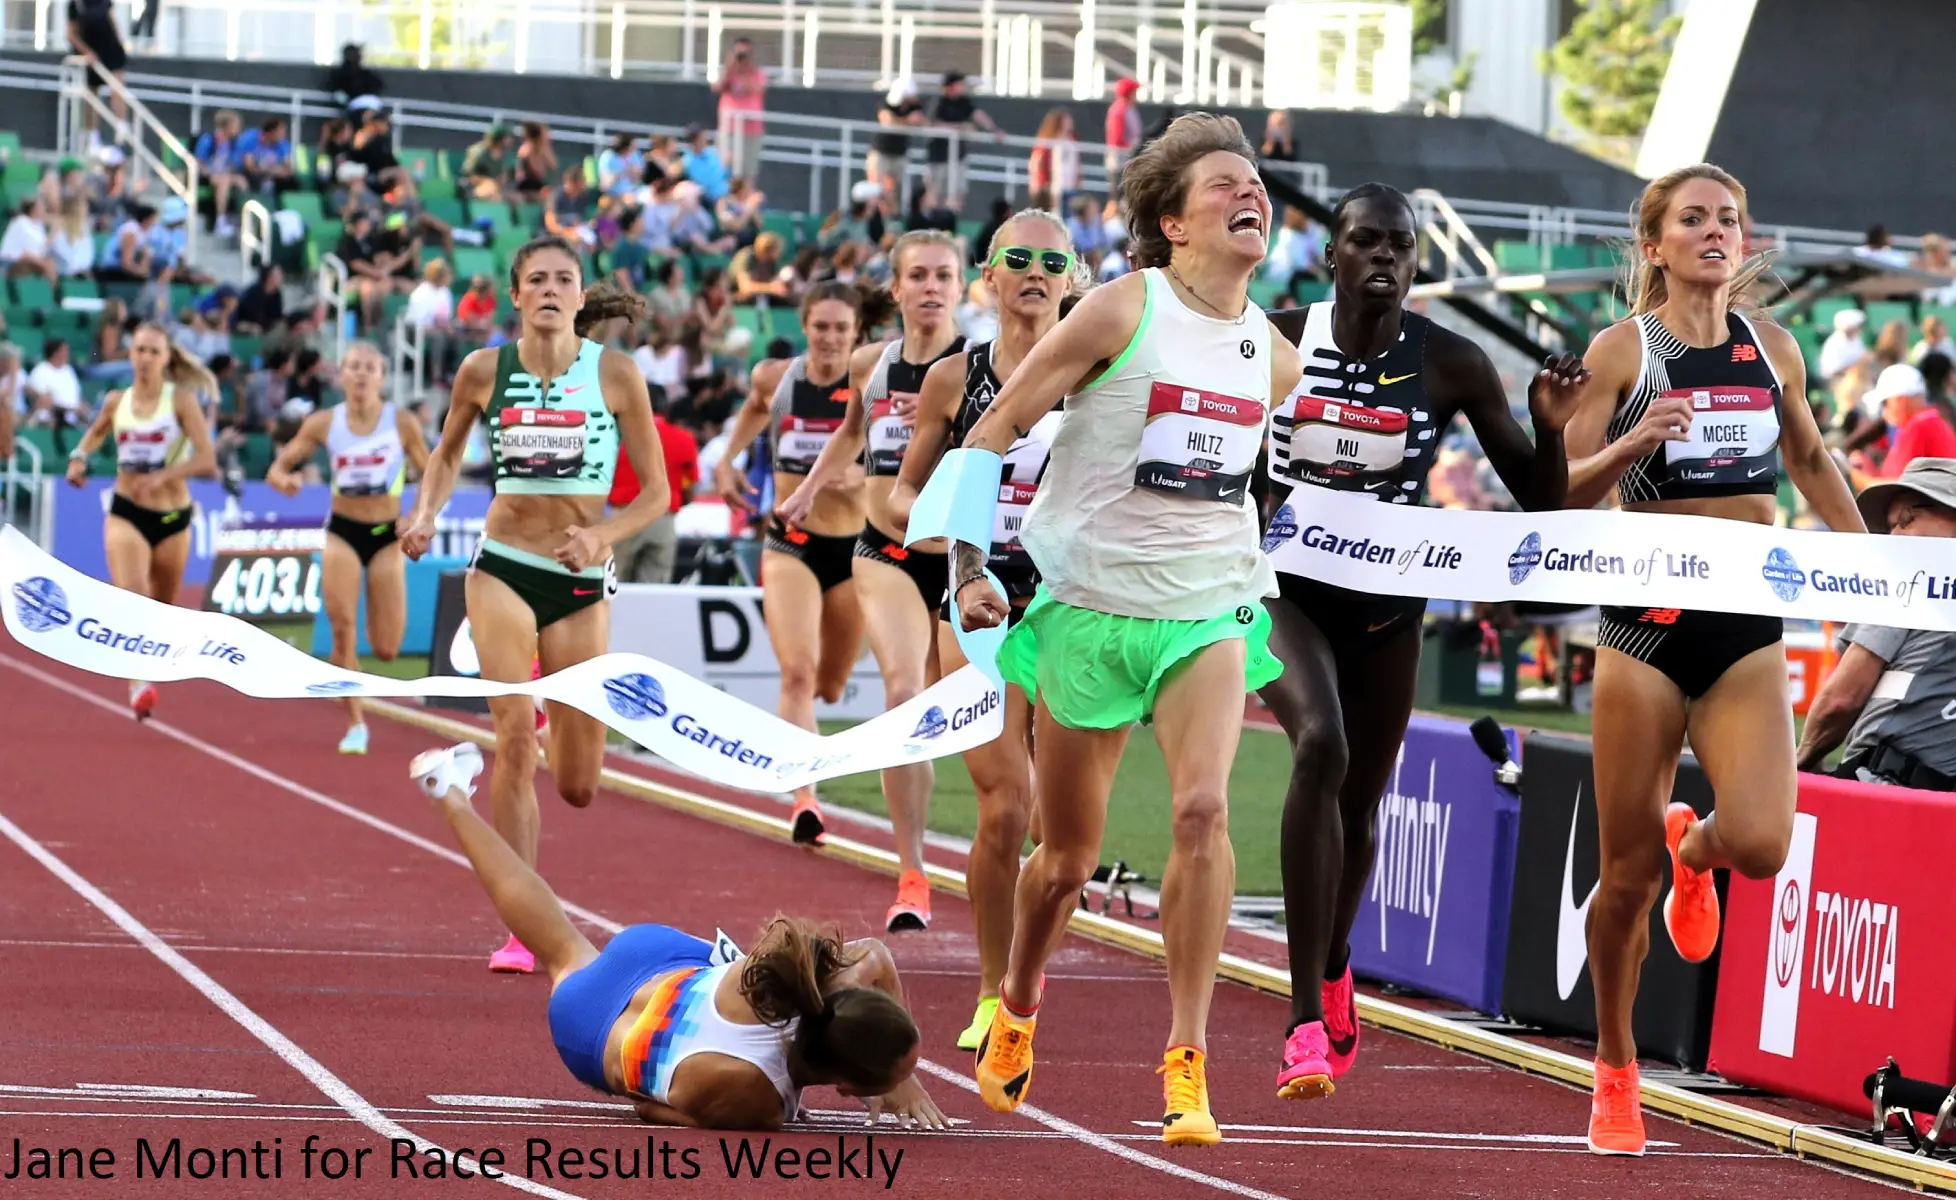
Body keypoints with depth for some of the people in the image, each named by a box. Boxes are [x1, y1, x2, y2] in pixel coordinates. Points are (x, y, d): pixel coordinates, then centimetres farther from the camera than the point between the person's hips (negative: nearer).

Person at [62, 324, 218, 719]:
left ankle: (147, 674, 42)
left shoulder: (182, 400, -7)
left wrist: (162, 476, -28)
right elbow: (95, 432, 26)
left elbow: (207, 460, -15)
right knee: (129, 595, -24)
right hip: (126, 513, 0)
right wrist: (79, 457, 5)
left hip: (173, 516, 0)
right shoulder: (116, 402, 2)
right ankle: (138, 683, -29)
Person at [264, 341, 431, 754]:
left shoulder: (402, 422, -6)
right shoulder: (324, 423, -3)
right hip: (342, 533, 1)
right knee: (343, 628, -15)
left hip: (387, 535, -1)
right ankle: (355, 724, -1)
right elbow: (278, 468, 2)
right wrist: (286, 480, -22)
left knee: (386, 650, -3)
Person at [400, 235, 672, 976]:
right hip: (504, 570, 0)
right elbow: (448, 453, 17)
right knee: (516, 732, -20)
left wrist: (602, 535, -19)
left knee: (577, 787, 5)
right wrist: (426, 514, -2)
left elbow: (656, 491, -1)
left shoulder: (615, 372, -5)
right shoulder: (484, 371, -2)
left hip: (583, 582, 1)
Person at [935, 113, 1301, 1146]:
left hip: (1210, 614, 3)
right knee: (1067, 857, 6)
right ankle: (1015, 1007, 37)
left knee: (1203, 808, -21)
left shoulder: (1273, 355, 5)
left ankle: (1186, 1059, -16)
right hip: (1089, 609, -3)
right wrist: (968, 570, -12)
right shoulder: (1123, 312, -10)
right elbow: (993, 430, -7)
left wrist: (1260, 577, 21)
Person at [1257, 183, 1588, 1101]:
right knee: (1320, 746, -29)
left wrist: (1550, 428, -21)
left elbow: (1539, 500, -3)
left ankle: (1333, 971, 48)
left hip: (1388, 607, 3)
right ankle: (1308, 1020, -30)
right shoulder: (1274, 342, -8)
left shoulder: (1450, 364, -8)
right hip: (1287, 588, -2)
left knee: (1358, 803, 14)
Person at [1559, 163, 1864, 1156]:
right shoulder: (1623, 350, -2)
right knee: (1628, 872, 2)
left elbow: (1810, 458, 25)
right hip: (1649, 620, -2)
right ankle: (1615, 1073, 22)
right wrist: (1632, 445, -22)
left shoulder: (1773, 349, 8)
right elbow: (1560, 490, -5)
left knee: (1760, 842, -18)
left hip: (1750, 626, 2)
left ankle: (1693, 850, 22)